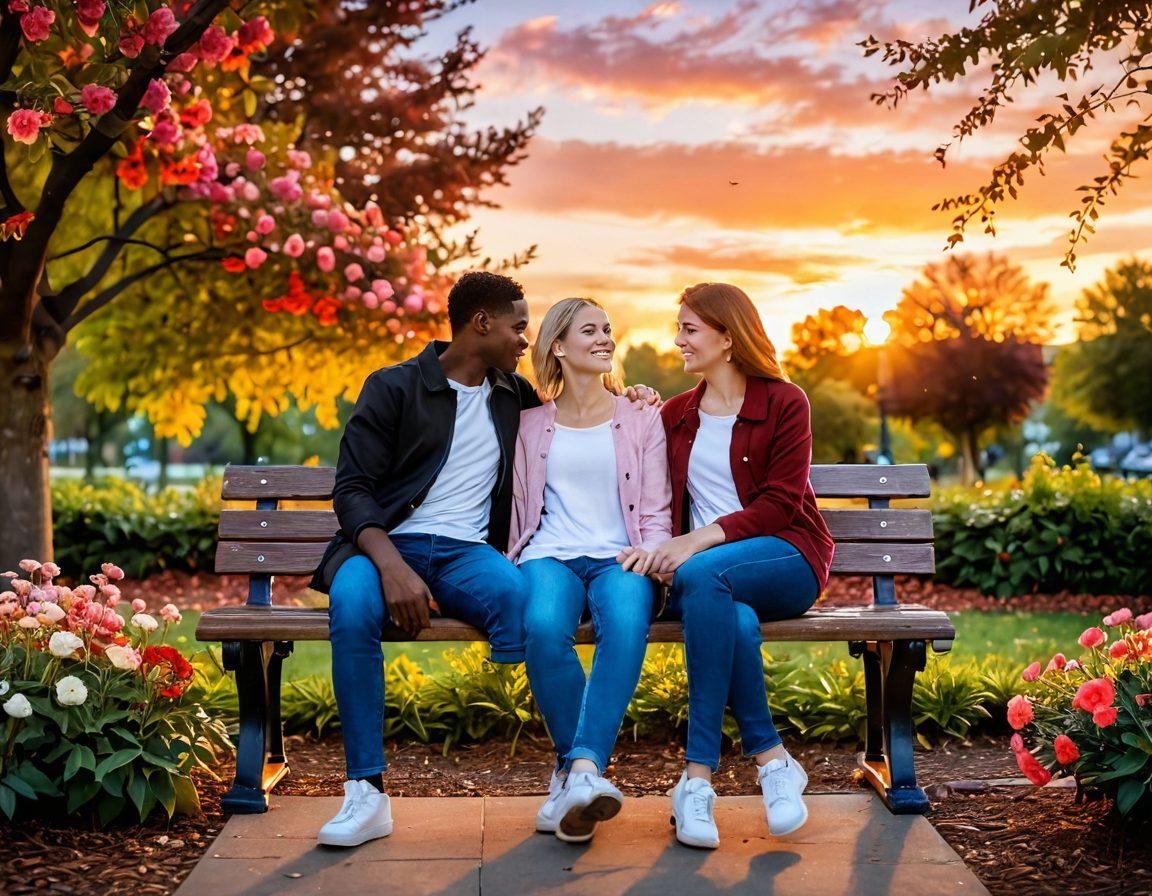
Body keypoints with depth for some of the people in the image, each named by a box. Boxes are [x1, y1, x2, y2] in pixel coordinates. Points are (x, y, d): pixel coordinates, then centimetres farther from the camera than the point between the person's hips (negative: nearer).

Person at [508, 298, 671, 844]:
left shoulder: (641, 418, 17)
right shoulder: (530, 423, 19)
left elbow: (657, 512, 11)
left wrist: (648, 550, -10)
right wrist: (517, 563, 2)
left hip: (617, 557, 0)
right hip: (550, 555, 1)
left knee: (627, 624, -37)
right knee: (543, 628, -35)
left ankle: (578, 771, -40)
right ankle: (584, 773, -24)